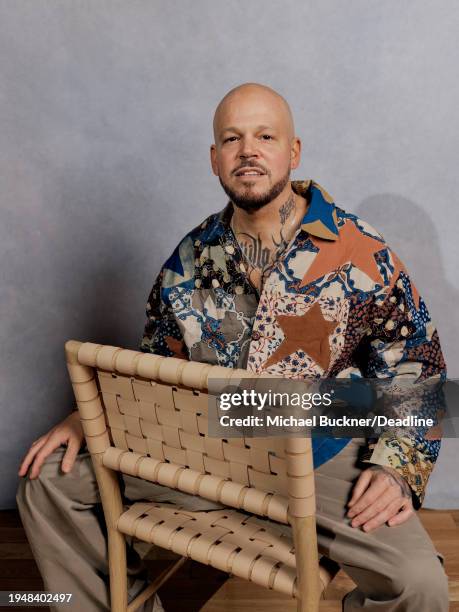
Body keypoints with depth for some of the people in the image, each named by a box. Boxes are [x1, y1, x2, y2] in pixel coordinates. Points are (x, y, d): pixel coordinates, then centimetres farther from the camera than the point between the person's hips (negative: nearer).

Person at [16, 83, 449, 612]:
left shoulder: (362, 255, -7)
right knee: (47, 481, -1)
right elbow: (157, 364, 13)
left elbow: (415, 367, 0)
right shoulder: (191, 258, 4)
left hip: (320, 456, -2)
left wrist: (396, 467, -14)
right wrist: (87, 418, 1)